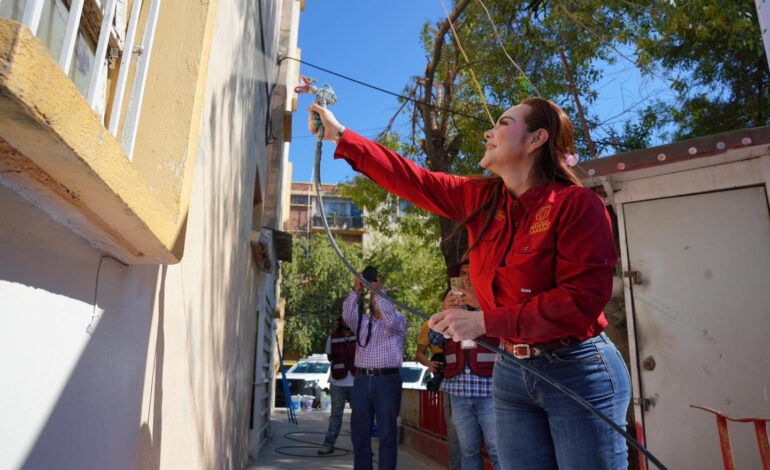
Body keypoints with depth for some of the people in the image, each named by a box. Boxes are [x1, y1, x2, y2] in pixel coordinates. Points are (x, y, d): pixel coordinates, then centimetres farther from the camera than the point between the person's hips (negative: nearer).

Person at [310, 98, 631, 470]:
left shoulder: (577, 204, -14)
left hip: (579, 373, -5)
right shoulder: (481, 199, 3)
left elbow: (582, 300, -20)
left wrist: (484, 321, -23)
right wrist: (340, 135, 12)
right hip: (511, 374, 6)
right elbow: (409, 177, 9)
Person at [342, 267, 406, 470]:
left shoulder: (398, 320, 6)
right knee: (359, 432, 8)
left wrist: (379, 290, -17)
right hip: (361, 380, 4)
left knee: (387, 434, -1)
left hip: (387, 380, -4)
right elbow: (347, 315, -1)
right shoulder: (362, 321, 18)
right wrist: (356, 289, -14)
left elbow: (391, 320, -17)